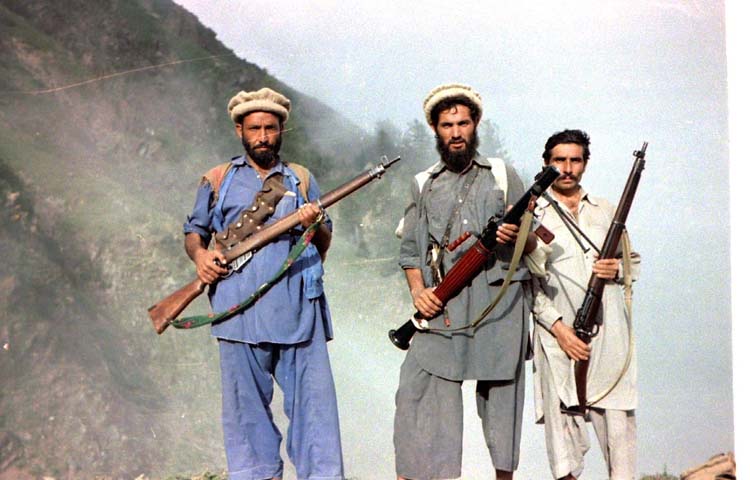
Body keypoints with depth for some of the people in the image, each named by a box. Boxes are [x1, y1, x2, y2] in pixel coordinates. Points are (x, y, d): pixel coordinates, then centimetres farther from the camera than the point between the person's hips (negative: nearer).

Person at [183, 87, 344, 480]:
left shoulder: (302, 179, 17)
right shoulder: (217, 180, 15)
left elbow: (324, 244, 17)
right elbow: (194, 231, 19)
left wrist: (315, 225, -5)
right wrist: (199, 254, -3)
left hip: (298, 311, 1)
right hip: (240, 310, 0)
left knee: (313, 397, -2)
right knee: (247, 403, 3)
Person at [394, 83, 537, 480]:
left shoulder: (503, 175, 12)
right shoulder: (423, 184, 16)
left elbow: (531, 244, 11)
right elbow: (409, 249, 15)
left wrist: (516, 235, -12)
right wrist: (417, 290, -3)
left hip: (498, 303, -1)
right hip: (440, 308, 1)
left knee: (500, 391, 3)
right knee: (417, 389, -7)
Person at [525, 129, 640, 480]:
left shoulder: (606, 211, 18)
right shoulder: (532, 215, 7)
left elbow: (635, 262, 23)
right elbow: (526, 283, 0)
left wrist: (618, 270, -1)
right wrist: (558, 327, -10)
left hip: (608, 333, 3)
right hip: (558, 334, -2)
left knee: (618, 418, 0)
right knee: (562, 417, -4)